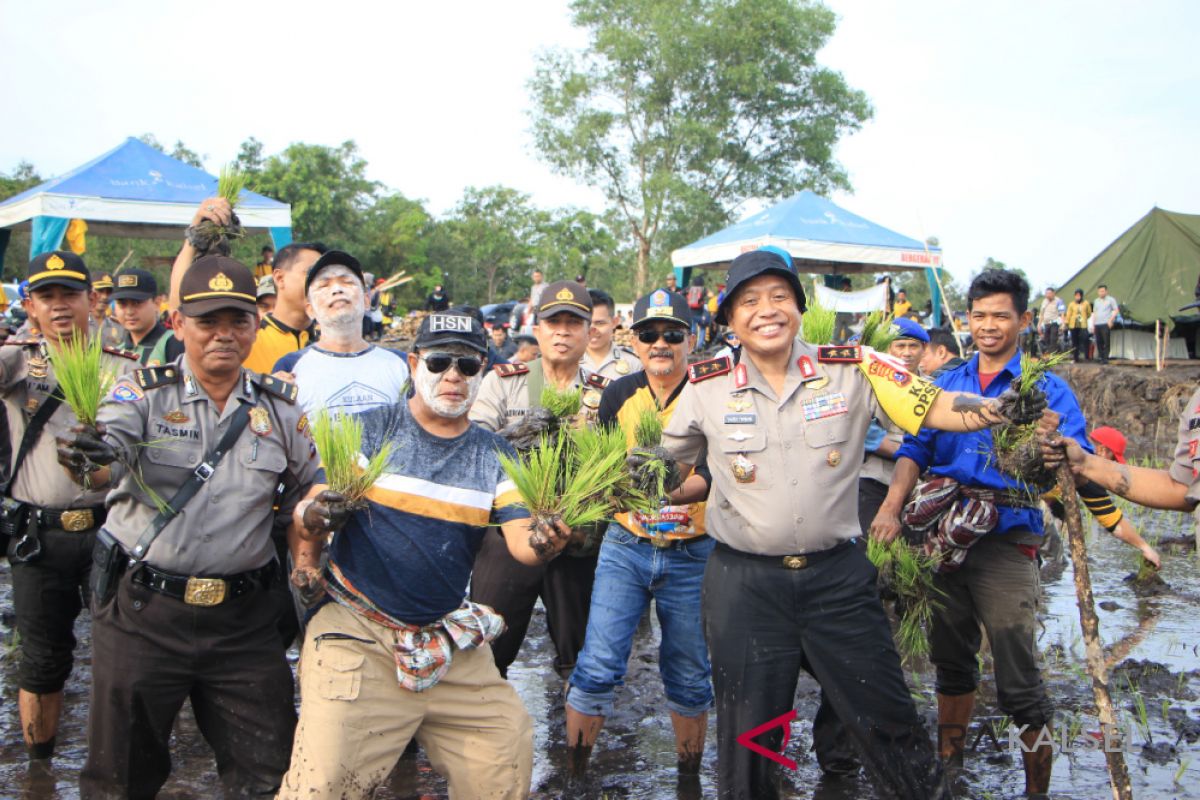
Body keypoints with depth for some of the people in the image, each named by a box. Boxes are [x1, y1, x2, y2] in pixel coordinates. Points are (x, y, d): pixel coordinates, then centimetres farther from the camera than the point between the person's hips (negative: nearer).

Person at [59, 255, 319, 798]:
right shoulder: (144, 393, -3)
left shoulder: (281, 409, 5)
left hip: (244, 620, 2)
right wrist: (88, 452, -47)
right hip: (141, 613, -1)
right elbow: (107, 445, -24)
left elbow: (309, 495, 15)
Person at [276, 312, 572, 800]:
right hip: (358, 633, -3)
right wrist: (314, 518, -31)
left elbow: (520, 539, -2)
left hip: (452, 641, 4)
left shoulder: (495, 456, 8)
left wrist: (542, 543, -26)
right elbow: (306, 515, -8)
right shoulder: (370, 431, -1)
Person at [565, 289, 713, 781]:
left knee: (689, 676, 10)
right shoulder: (619, 395, 1)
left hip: (692, 554, -1)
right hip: (626, 547, 1)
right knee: (597, 668, -4)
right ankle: (575, 769, 14)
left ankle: (690, 776, 30)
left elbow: (715, 473, -18)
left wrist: (675, 490, -36)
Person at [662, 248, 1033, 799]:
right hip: (743, 582, 0)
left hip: (839, 574, 0)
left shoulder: (853, 369, -4)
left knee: (885, 717, 12)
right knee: (747, 733, 13)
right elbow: (665, 460, 13)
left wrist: (999, 408, -25)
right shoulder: (705, 386, -3)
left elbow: (933, 407, -10)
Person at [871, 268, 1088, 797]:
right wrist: (891, 507, -10)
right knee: (951, 659, 19)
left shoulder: (1046, 388, -2)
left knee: (1018, 683, -5)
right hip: (946, 536, 5)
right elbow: (915, 450, 6)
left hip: (1006, 541, -4)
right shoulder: (947, 385, 11)